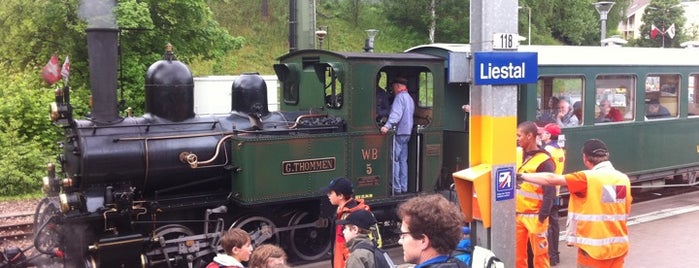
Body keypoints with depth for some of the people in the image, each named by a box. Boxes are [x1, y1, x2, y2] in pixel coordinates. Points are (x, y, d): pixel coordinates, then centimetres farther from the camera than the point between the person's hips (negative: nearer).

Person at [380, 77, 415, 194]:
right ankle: (404, 187, 13)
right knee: (403, 160, 11)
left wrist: (387, 126, -39)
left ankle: (397, 188, -6)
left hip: (398, 133, -9)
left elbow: (396, 114, -27)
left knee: (395, 160, -6)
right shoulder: (410, 98, 19)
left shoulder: (400, 97, -11)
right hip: (407, 132, 9)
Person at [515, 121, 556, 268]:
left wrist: (542, 217, -18)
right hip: (517, 215, 6)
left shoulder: (544, 161, -13)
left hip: (534, 216, -6)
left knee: (539, 255, 4)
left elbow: (550, 192, -15)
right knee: (518, 254, 11)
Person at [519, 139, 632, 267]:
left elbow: (552, 179, -13)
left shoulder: (587, 178, -15)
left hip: (594, 248, -5)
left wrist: (521, 176, -5)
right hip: (618, 246, 5)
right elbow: (626, 212, 12)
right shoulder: (624, 178, 2)